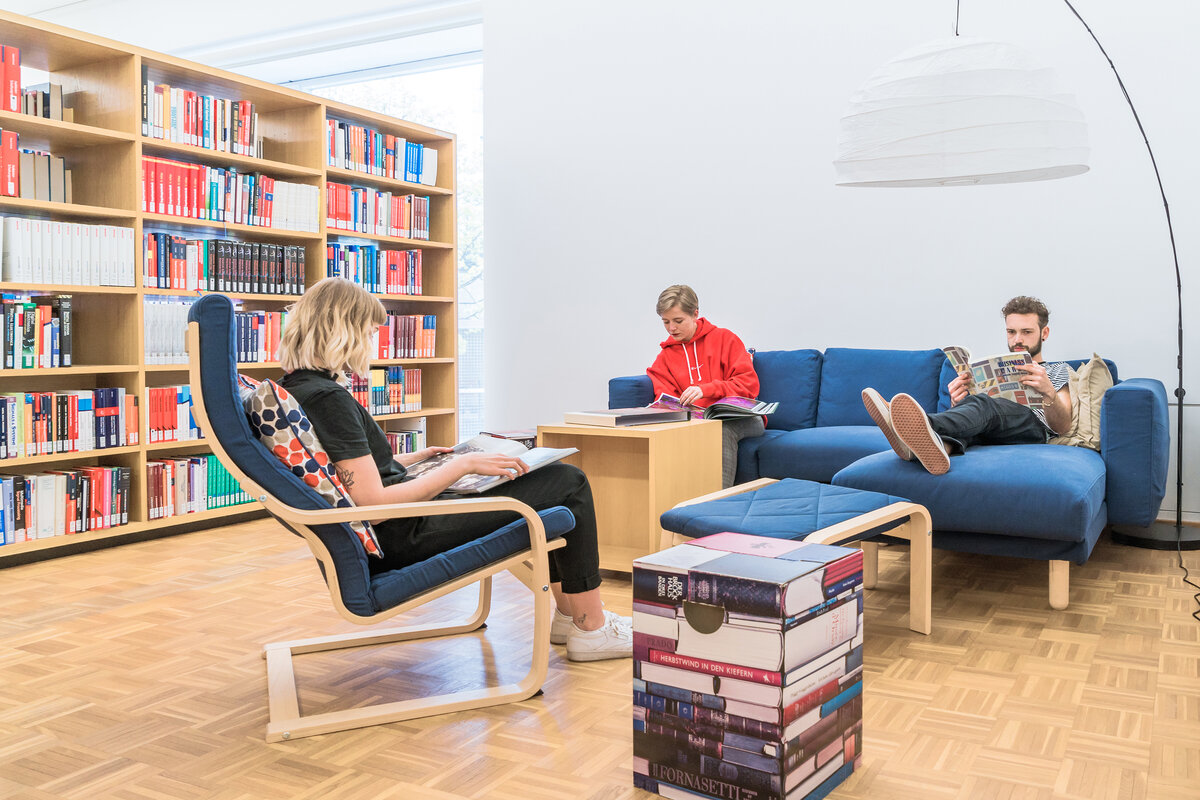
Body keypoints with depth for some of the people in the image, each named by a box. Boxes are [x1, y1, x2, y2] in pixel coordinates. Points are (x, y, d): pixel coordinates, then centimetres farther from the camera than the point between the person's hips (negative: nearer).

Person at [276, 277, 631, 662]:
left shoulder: (292, 390, 7)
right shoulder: (327, 398, -24)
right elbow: (374, 506, -27)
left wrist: (416, 457, 17)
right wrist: (463, 464, -20)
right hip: (407, 538, -11)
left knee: (552, 478, 22)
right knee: (569, 484, -4)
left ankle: (568, 614, 26)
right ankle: (592, 629, 7)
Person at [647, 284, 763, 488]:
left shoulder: (724, 338, 6)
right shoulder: (664, 357, 16)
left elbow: (750, 384, -3)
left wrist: (706, 389, -18)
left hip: (742, 419, -2)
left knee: (723, 428, -38)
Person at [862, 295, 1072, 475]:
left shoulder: (1058, 370, 24)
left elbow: (1062, 426, 5)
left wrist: (1048, 391, -16)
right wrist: (957, 401, -5)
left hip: (1034, 428, -4)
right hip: (988, 434, 4)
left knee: (980, 404, -35)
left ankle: (922, 426, -66)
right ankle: (940, 445, -69)